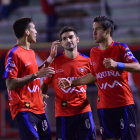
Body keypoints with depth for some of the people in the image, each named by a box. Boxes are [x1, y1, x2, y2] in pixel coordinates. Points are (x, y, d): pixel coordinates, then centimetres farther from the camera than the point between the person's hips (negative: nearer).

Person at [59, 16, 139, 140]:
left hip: (124, 104, -4)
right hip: (104, 105, 4)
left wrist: (116, 64, -27)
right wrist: (72, 83, 19)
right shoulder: (94, 52, 12)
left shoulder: (120, 48, -3)